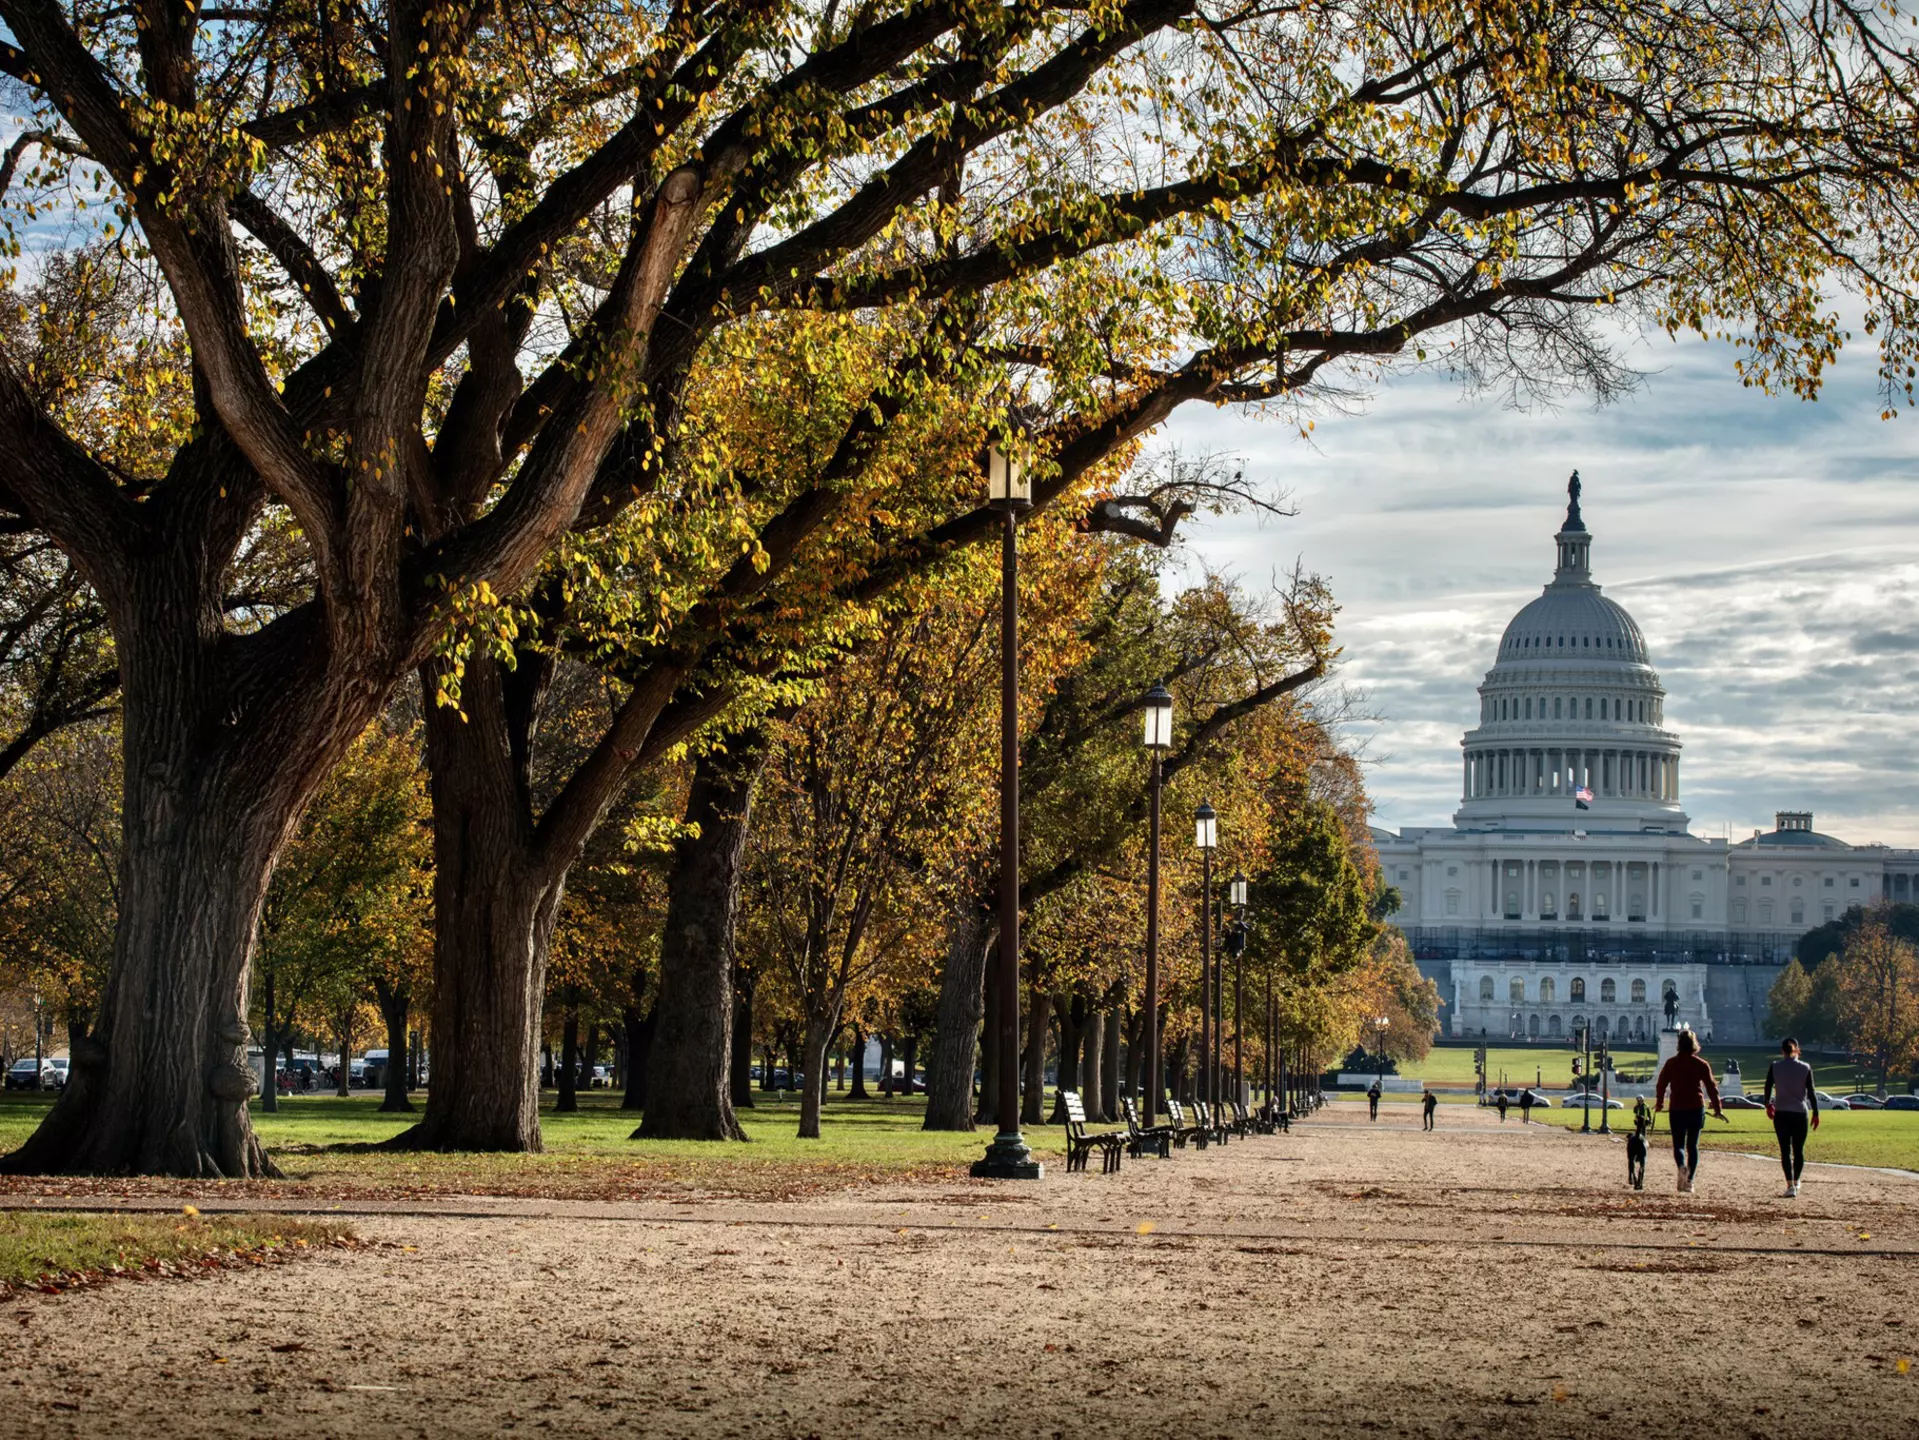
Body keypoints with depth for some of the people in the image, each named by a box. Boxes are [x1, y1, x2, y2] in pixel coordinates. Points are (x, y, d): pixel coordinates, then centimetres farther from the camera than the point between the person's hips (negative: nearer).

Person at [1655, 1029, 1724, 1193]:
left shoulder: (1671, 1063, 0)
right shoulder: (1701, 1065, -1)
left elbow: (1661, 1084, 6)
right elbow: (1712, 1087, -1)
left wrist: (1659, 1103, 22)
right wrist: (1717, 1109, 5)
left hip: (1677, 1110, -1)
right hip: (1696, 1109, 1)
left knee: (1678, 1144, 6)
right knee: (1692, 1146, 11)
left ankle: (1682, 1167, -26)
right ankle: (1689, 1181, 4)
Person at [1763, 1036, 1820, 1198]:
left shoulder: (1774, 1067, -2)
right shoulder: (1805, 1068, -2)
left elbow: (1768, 1088, 5)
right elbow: (1811, 1092, -2)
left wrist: (1768, 1105, 22)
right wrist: (1815, 1113, 5)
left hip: (1781, 1113, -1)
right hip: (1800, 1112, 1)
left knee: (1785, 1150, -1)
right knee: (1799, 1150, 13)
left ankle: (1790, 1185, -12)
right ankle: (1796, 1182, 26)